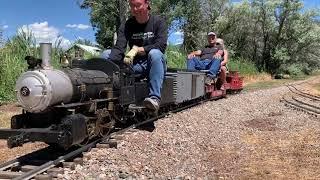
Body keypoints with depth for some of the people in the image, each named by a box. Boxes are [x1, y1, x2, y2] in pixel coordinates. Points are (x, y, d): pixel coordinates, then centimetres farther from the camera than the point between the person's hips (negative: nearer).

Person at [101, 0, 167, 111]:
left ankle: (154, 97, -43)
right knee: (106, 55, -11)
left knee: (154, 53, -36)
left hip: (153, 64, -3)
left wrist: (137, 50, -23)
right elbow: (118, 48, -11)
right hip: (135, 64, 3)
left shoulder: (158, 22, -1)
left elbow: (161, 46, -16)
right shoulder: (127, 25, 5)